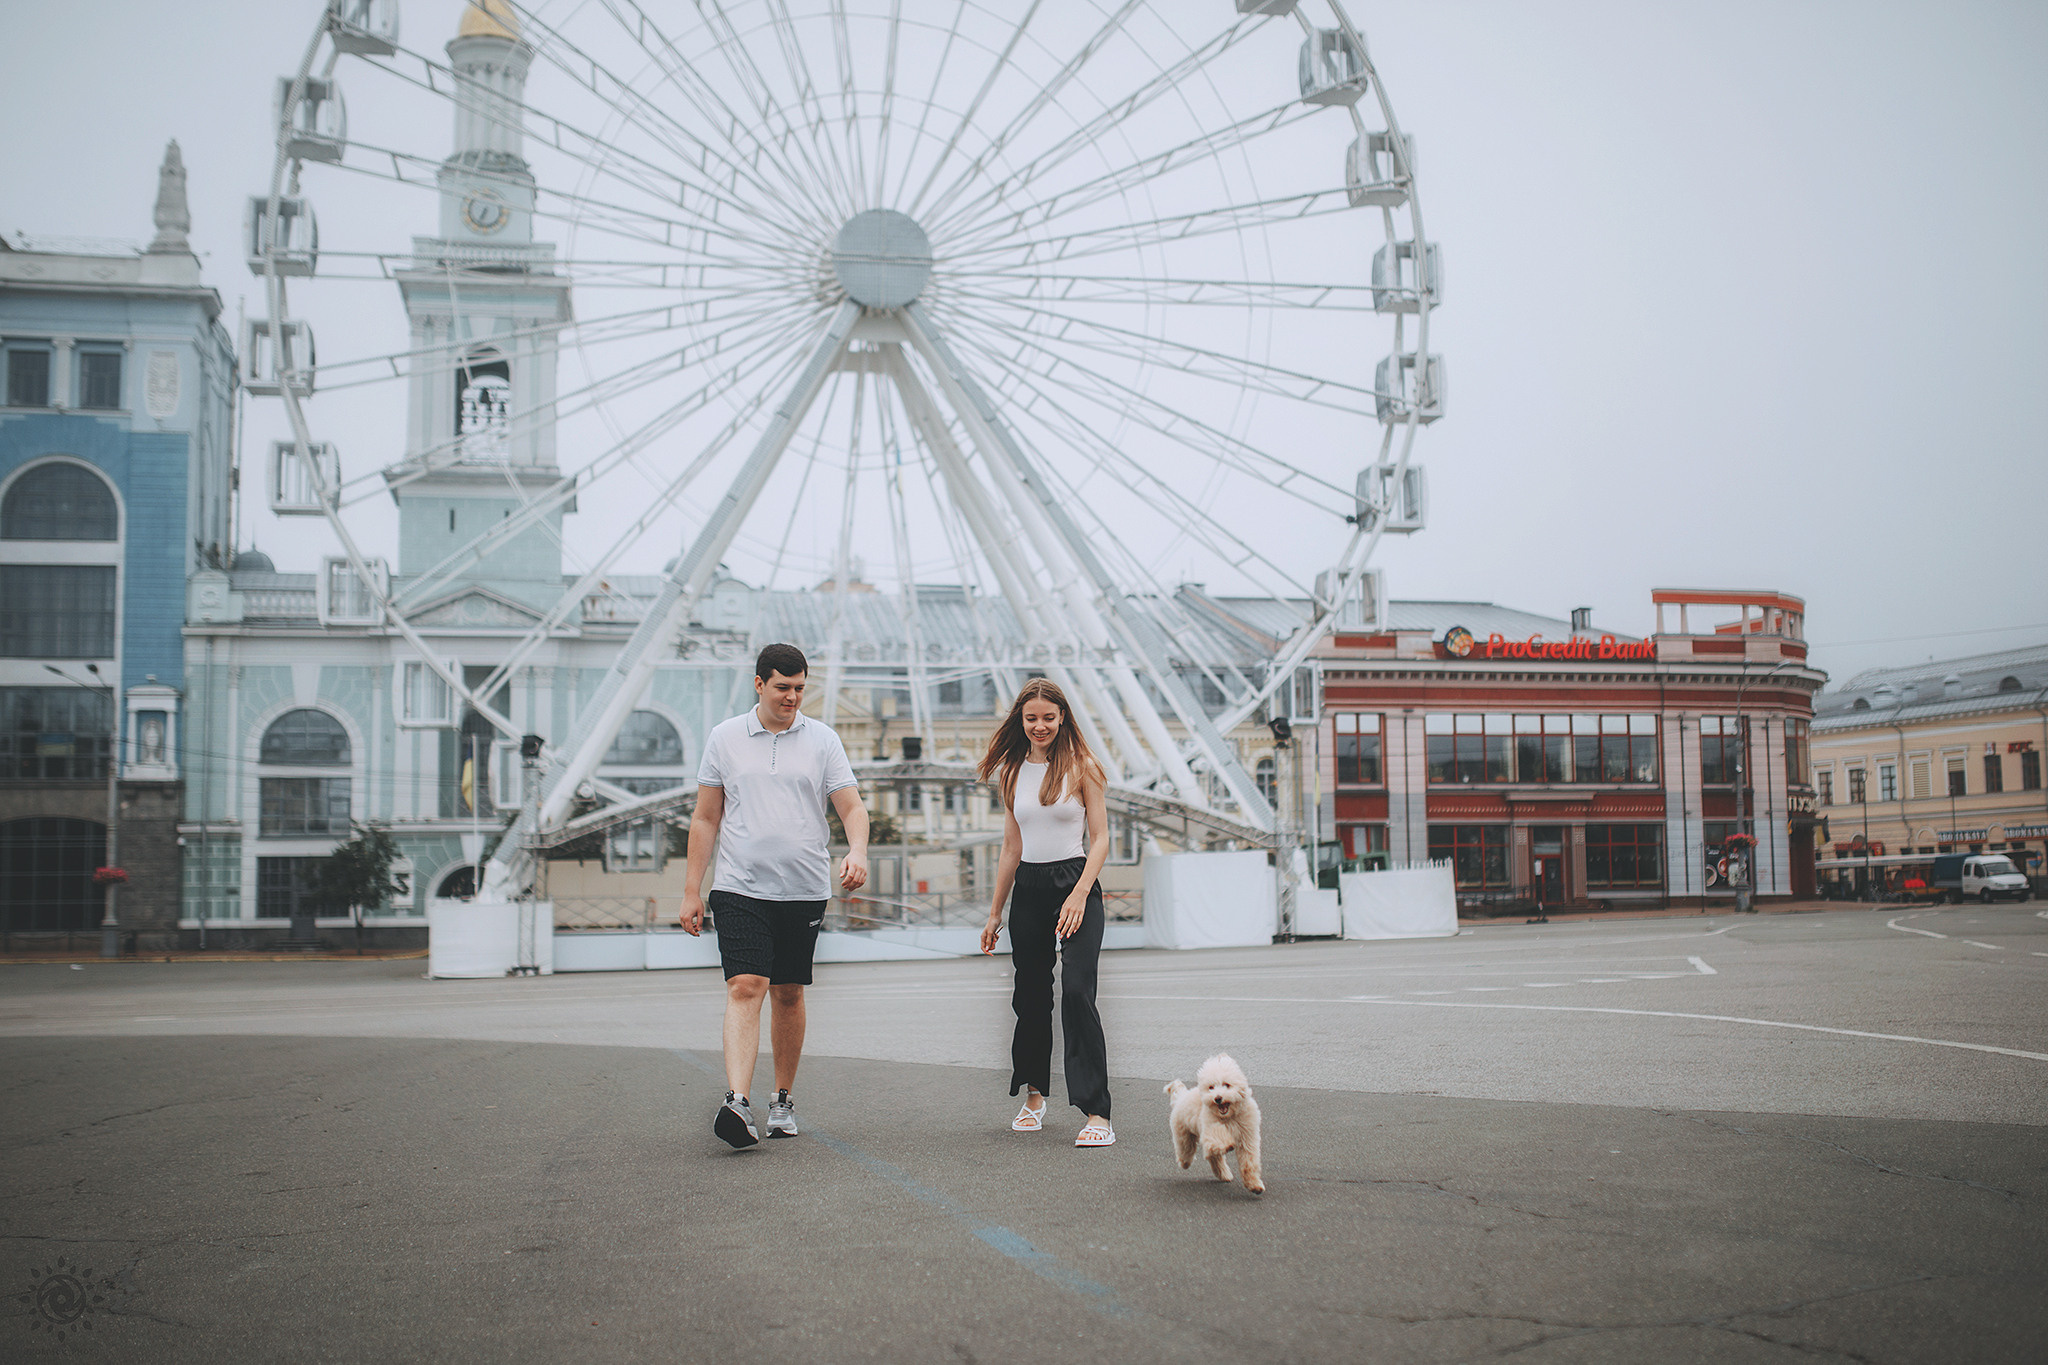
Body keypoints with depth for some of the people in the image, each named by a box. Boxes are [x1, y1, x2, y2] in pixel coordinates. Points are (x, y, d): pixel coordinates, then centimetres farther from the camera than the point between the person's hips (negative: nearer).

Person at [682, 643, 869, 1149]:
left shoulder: (822, 740, 5)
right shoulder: (723, 738, 6)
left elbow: (852, 807, 1)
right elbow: (705, 818, 9)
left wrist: (856, 852, -20)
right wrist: (691, 889, 6)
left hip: (804, 890, 1)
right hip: (739, 888, -1)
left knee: (789, 994, 9)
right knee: (745, 988, -14)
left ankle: (783, 1100, 22)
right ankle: (737, 1102, -23)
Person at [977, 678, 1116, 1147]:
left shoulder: (1081, 766, -1)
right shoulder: (1012, 772, 11)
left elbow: (1100, 838, -4)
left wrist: (1080, 894, -17)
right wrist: (995, 912, 16)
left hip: (1075, 883, -4)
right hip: (1028, 888, 5)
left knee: (1077, 991, -17)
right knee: (1031, 994, 9)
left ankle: (1097, 1113, -19)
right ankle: (1034, 1094, 29)